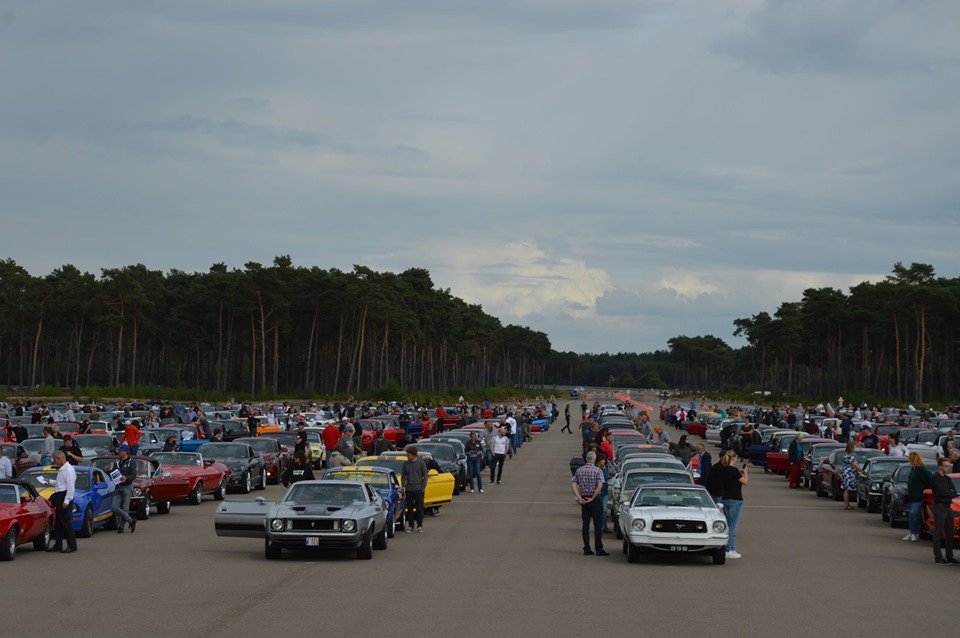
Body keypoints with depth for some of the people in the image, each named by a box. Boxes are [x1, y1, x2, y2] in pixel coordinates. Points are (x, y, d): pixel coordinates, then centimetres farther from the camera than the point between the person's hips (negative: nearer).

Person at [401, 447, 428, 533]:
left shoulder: (421, 463, -3)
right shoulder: (405, 464, 5)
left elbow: (425, 476, 1)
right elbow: (403, 476, 13)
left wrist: (423, 487, -5)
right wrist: (403, 487, 7)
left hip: (418, 489, -2)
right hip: (409, 490, 2)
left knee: (419, 508, 0)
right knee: (409, 509, 4)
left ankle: (420, 526, 8)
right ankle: (410, 526, 10)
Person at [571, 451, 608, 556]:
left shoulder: (579, 470, 4)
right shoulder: (598, 471, -9)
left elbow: (573, 485, -2)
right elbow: (600, 486, -20)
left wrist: (579, 498, -4)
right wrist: (593, 498, -13)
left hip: (584, 501, 4)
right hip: (595, 500, -4)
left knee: (585, 524, 8)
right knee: (597, 525, 0)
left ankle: (587, 549, 8)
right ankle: (599, 549, -3)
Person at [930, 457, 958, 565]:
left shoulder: (948, 479, 18)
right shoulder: (935, 478, -9)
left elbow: (954, 492, 9)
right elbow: (943, 492, -18)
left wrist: (949, 493, -11)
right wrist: (951, 493, -3)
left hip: (948, 507, 8)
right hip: (939, 507, -8)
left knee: (949, 534, 10)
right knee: (938, 534, -6)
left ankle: (950, 557, 15)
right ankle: (938, 558, -6)